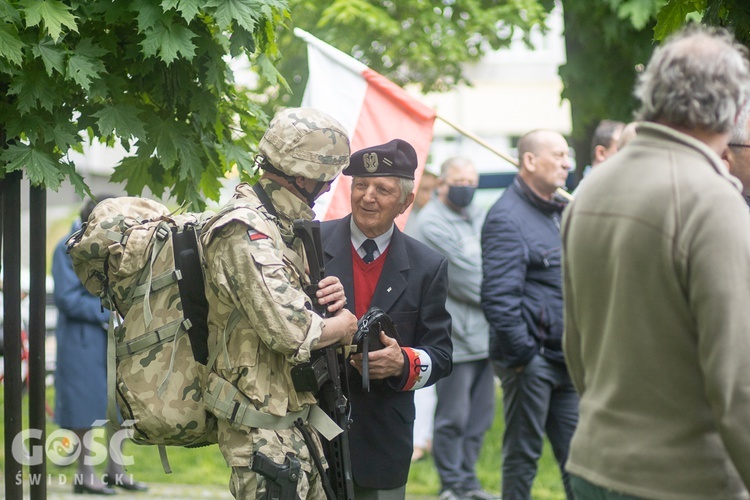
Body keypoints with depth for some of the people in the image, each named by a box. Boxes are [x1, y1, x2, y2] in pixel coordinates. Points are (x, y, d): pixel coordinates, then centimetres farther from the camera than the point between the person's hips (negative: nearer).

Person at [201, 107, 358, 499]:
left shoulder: (286, 227, 13)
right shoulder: (246, 233, -19)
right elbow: (291, 331, -26)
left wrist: (329, 298, 0)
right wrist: (342, 325, -6)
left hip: (302, 423, 10)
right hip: (265, 434, -10)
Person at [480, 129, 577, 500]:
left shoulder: (563, 211, 15)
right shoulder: (507, 217, -12)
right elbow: (499, 297, -18)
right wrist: (522, 354, -17)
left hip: (566, 358, 8)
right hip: (531, 359, -8)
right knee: (522, 454, 3)